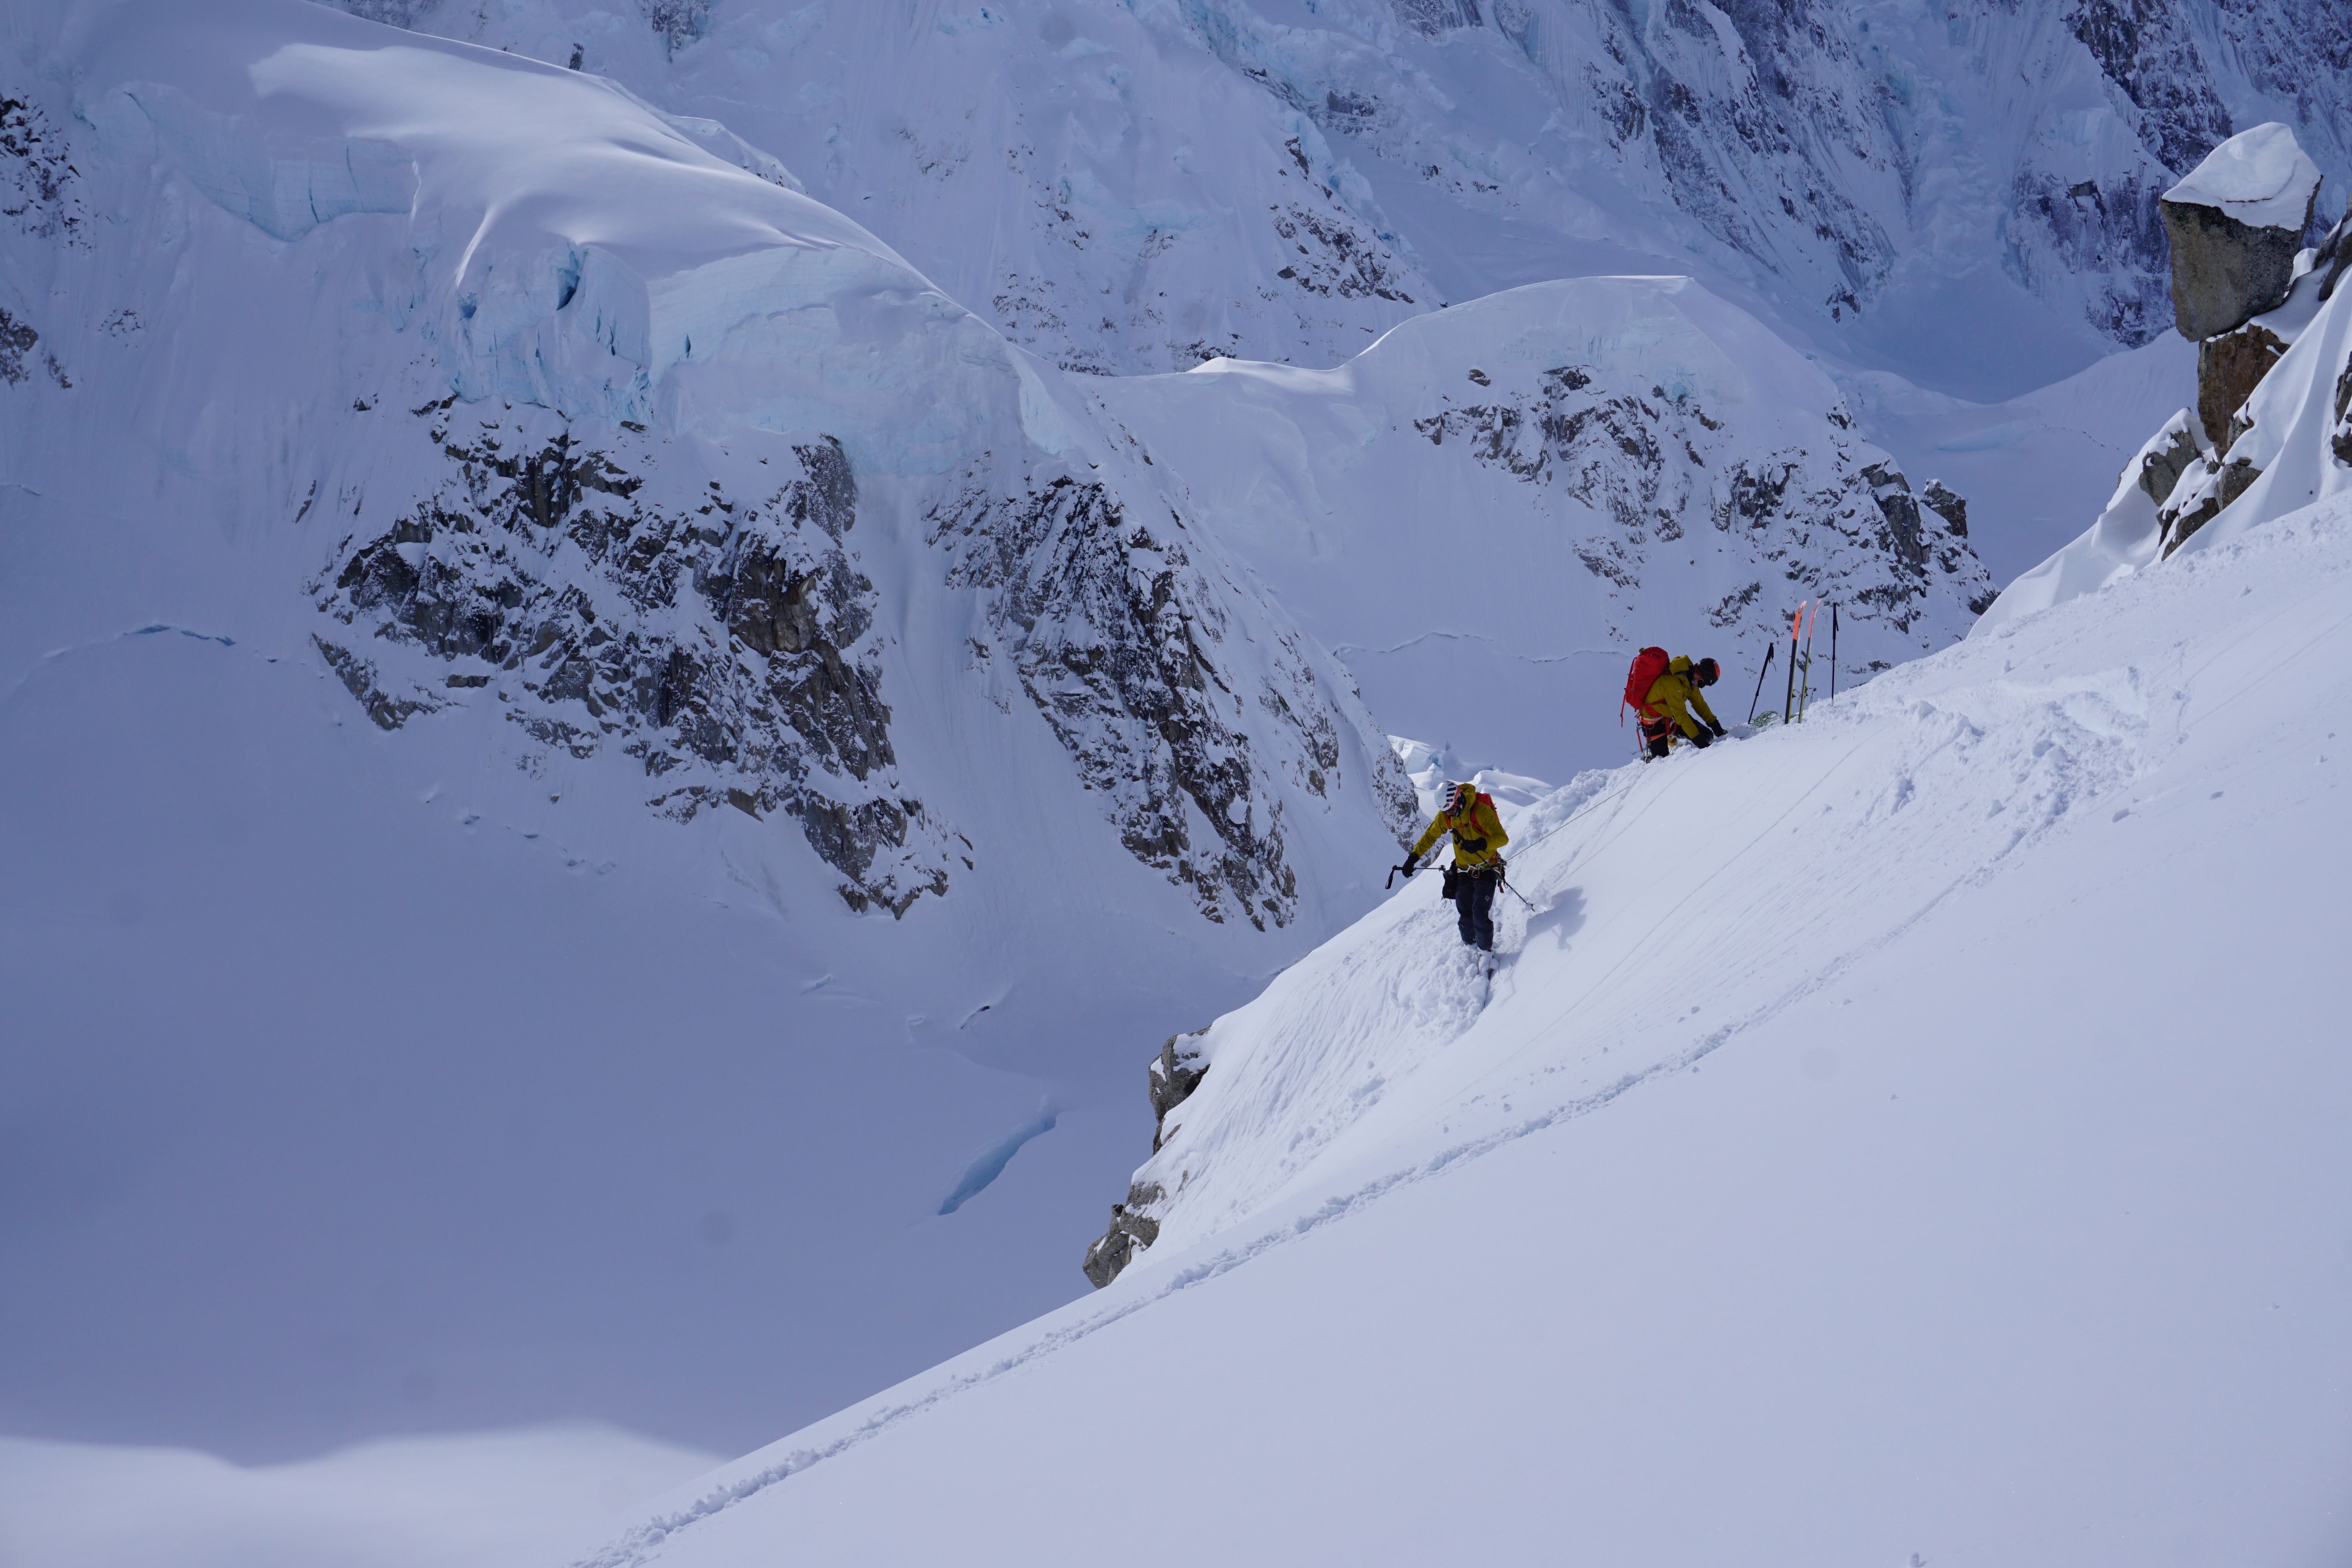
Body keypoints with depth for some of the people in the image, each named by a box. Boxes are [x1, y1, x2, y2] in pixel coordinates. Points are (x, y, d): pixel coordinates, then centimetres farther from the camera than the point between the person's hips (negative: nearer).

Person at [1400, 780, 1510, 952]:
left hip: (1486, 871, -5)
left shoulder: (1481, 811, -22)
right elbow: (1430, 836, 12)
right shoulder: (1445, 816, -4)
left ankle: (1486, 951, 2)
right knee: (1466, 916, 4)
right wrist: (1414, 857, 6)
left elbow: (1503, 838, -24)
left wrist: (1482, 844, -41)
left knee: (1480, 915, -13)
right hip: (1464, 871, 5)